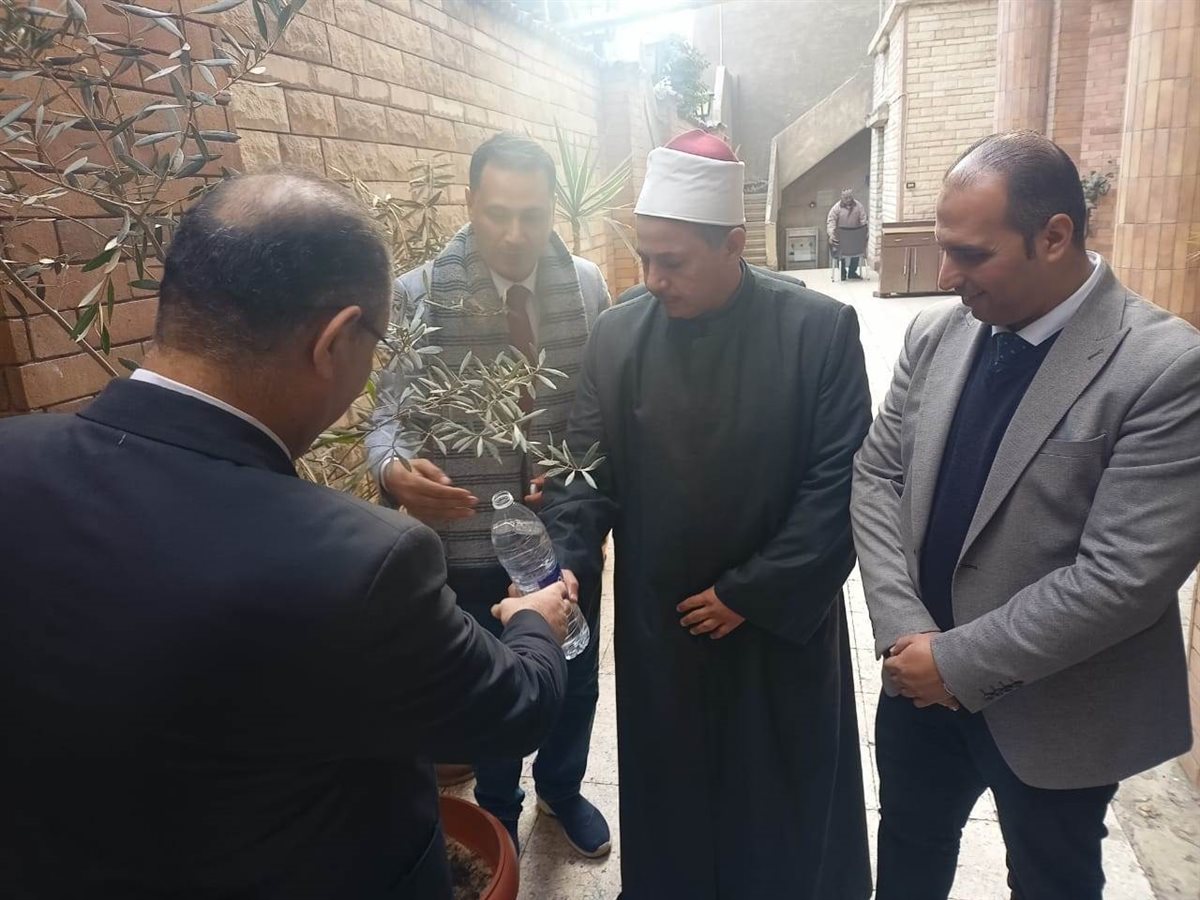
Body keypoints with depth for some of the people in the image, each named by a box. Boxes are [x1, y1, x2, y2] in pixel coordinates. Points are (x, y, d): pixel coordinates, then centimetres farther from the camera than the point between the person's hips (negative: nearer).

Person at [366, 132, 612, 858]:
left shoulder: (586, 285, -5)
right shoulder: (419, 294, -14)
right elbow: (392, 415, -14)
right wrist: (395, 469, -35)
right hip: (473, 541, -2)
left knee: (576, 678, 23)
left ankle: (562, 789, 55)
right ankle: (498, 811, 51)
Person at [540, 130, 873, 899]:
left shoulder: (821, 329, -14)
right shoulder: (617, 335, -5)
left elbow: (839, 482, -13)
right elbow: (588, 466, -1)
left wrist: (749, 593, -13)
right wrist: (566, 562, -17)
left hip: (783, 620, -1)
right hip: (658, 622, 2)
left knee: (785, 803, 19)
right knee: (671, 799, 18)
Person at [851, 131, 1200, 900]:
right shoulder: (936, 335, -3)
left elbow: (1124, 576, -24)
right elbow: (876, 476, -2)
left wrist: (962, 661, -19)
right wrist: (906, 631, -13)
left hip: (1053, 708, -4)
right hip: (920, 674, 5)